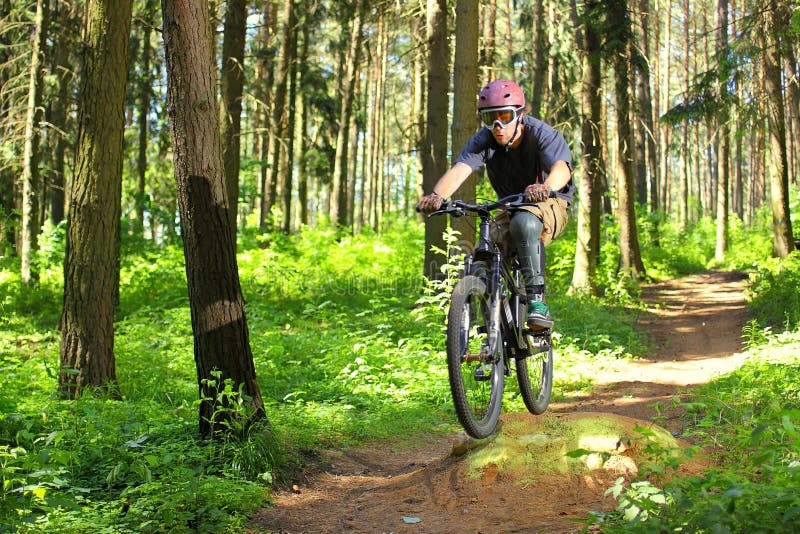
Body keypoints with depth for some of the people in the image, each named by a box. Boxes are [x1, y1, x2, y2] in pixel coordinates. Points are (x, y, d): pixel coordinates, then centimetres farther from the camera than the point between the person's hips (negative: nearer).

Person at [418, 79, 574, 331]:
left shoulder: (543, 135, -22)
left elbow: (561, 167, -42)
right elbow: (459, 169, -33)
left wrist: (545, 188, -67)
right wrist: (437, 195, -55)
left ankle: (538, 301, -33)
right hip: (511, 209, 4)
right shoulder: (483, 141, -15)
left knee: (525, 222, -38)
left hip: (551, 205, -4)